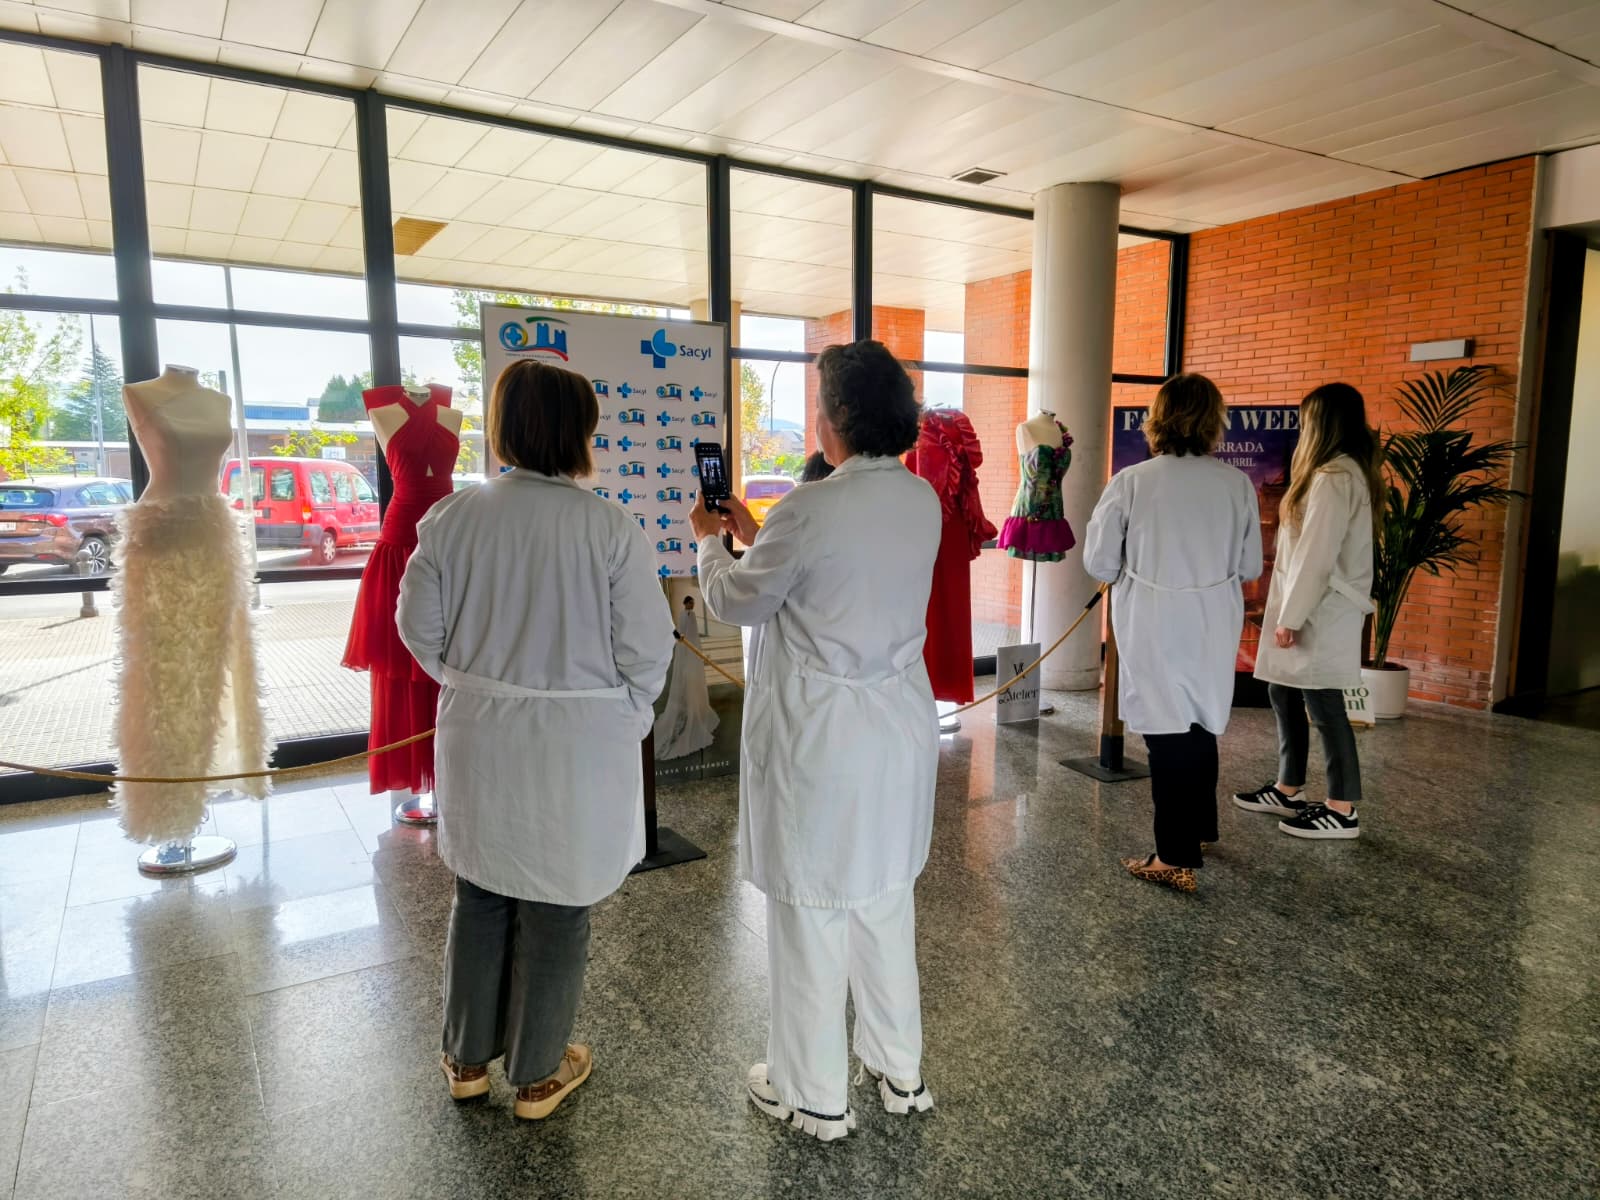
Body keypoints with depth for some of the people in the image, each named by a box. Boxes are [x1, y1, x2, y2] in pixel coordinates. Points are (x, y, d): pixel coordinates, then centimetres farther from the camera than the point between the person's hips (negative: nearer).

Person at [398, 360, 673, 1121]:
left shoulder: (452, 517, -7)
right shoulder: (611, 528, -16)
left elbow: (420, 626, 1)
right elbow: (645, 650, -13)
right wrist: (623, 717, 5)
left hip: (479, 741, 4)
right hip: (574, 747, -3)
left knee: (479, 897, 22)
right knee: (554, 909, 13)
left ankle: (468, 1058, 39)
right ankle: (537, 1075, 31)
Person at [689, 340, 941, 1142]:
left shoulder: (810, 509, -21)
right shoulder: (923, 502, 1)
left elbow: (735, 602, -6)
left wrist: (710, 541, 13)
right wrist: (754, 537, 20)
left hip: (819, 737, -7)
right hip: (900, 725, 7)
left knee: (811, 913, 10)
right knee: (886, 902, 22)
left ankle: (814, 1096, 29)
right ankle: (899, 1072, 38)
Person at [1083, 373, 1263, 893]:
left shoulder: (1130, 482, -13)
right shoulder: (1237, 484, -5)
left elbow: (1099, 563, -7)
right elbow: (1249, 566, 4)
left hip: (1155, 627, -4)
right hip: (1213, 627, 4)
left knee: (1169, 733, 4)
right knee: (1201, 725, 21)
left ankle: (1176, 858, 8)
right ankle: (1199, 827, 41)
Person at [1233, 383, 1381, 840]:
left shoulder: (1333, 478, -18)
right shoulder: (1344, 472, 14)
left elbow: (1316, 556, -21)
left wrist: (1292, 617, -17)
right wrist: (1288, 610, 14)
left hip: (1321, 612, -10)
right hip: (1314, 607, 10)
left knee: (1324, 706, -3)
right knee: (1283, 694, 16)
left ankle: (1342, 811, 7)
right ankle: (1287, 790, 27)